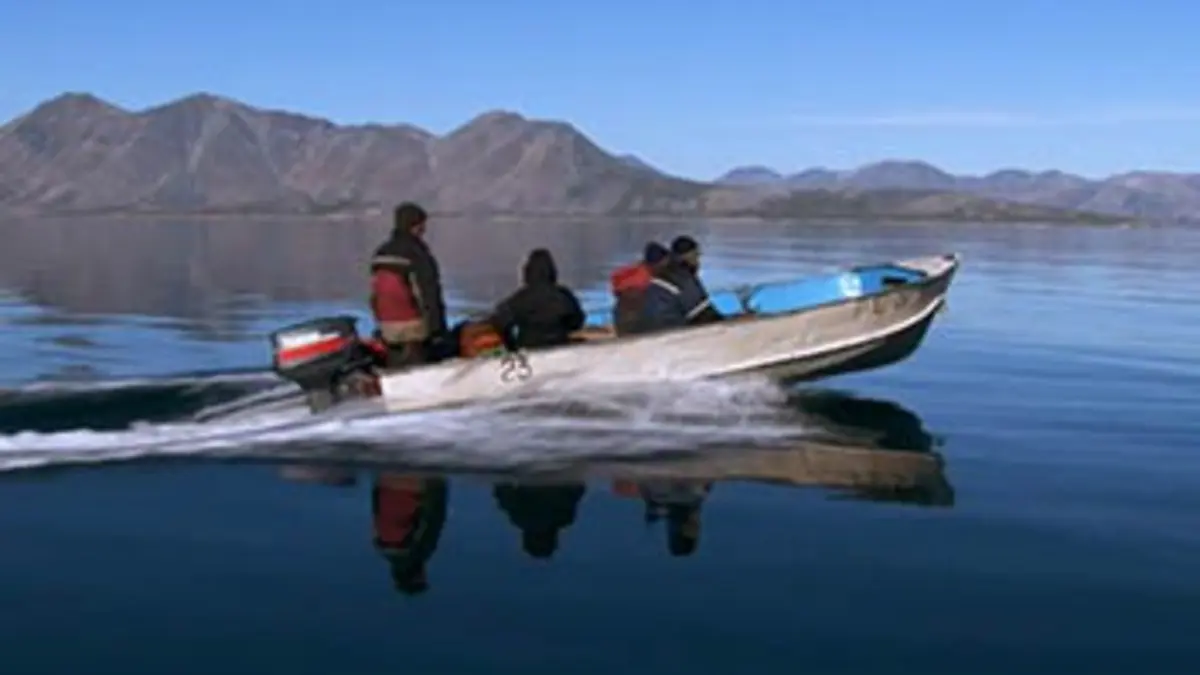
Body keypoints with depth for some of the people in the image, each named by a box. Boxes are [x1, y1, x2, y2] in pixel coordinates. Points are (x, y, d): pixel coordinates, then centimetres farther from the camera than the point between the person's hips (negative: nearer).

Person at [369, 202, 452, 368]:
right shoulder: (416, 254, -14)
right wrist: (437, 330, -12)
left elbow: (375, 294, 15)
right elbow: (429, 295, -15)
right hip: (415, 329, -7)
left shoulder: (380, 255, 10)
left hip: (388, 330, 7)